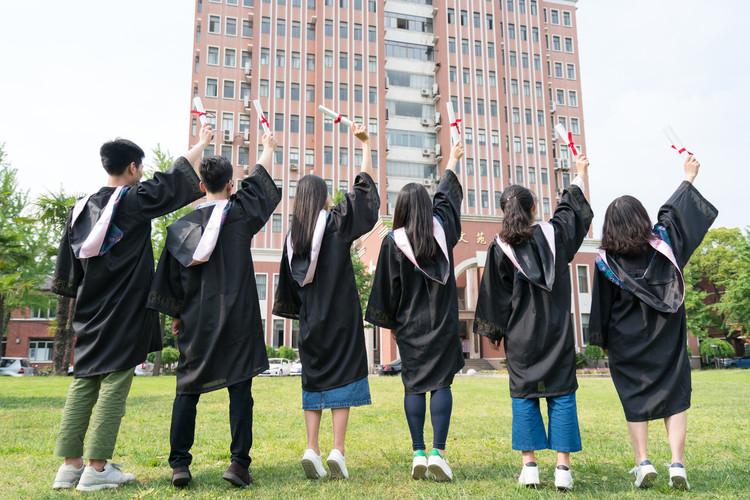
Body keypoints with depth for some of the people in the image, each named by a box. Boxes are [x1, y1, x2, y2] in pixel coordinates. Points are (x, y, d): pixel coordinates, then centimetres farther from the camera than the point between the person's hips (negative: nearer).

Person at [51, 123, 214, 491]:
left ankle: (69, 464, 11)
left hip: (91, 310, 7)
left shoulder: (83, 208, 10)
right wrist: (201, 144, 14)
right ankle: (97, 468, -1)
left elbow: (67, 269, 13)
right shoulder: (135, 200, -8)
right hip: (124, 310, -6)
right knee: (115, 382, -3)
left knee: (84, 381, 9)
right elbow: (174, 180, 2)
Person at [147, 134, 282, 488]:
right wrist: (268, 148, 34)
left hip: (196, 319, 2)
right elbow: (260, 177, 17)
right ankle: (239, 462, -2)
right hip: (238, 316, -2)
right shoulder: (241, 213, -1)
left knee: (187, 389, 10)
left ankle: (179, 463, 8)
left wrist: (176, 315, 19)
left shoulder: (184, 225, 3)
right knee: (240, 389, 1)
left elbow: (173, 276, 8)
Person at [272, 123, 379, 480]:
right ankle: (337, 451, -3)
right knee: (342, 376, 0)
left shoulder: (294, 234, 6)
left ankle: (312, 450, 4)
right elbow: (365, 189, 2)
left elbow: (290, 282, 9)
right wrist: (365, 145, 10)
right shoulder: (337, 222, -5)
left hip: (311, 318, 4)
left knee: (315, 380, 10)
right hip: (341, 314, -4)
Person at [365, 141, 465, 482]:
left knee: (414, 386, 6)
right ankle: (438, 453, -4)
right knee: (441, 383, 1)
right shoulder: (441, 227, 0)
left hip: (411, 324, -1)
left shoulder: (393, 241, -6)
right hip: (443, 321, 1)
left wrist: (391, 323, 10)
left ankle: (418, 454, 7)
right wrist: (451, 162, 36)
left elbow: (388, 287, -2)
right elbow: (447, 196, 20)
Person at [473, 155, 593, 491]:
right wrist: (579, 176, 37)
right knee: (561, 395, 4)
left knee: (524, 396, 6)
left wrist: (494, 332, 9)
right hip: (557, 333, 1)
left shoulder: (500, 248, -5)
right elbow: (570, 209, 21)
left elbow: (494, 296, -1)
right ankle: (563, 467, 4)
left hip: (521, 336, -1)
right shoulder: (553, 233, 0)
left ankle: (530, 466, 6)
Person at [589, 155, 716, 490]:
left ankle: (643, 463, 3)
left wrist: (603, 341, 9)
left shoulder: (606, 261, -8)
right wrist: (689, 177, 26)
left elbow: (602, 306, -2)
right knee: (675, 396, 6)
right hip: (667, 337, 1)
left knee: (635, 399, 8)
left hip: (626, 343, -1)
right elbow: (673, 212, 11)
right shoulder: (662, 243, -5)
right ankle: (677, 465, 0)